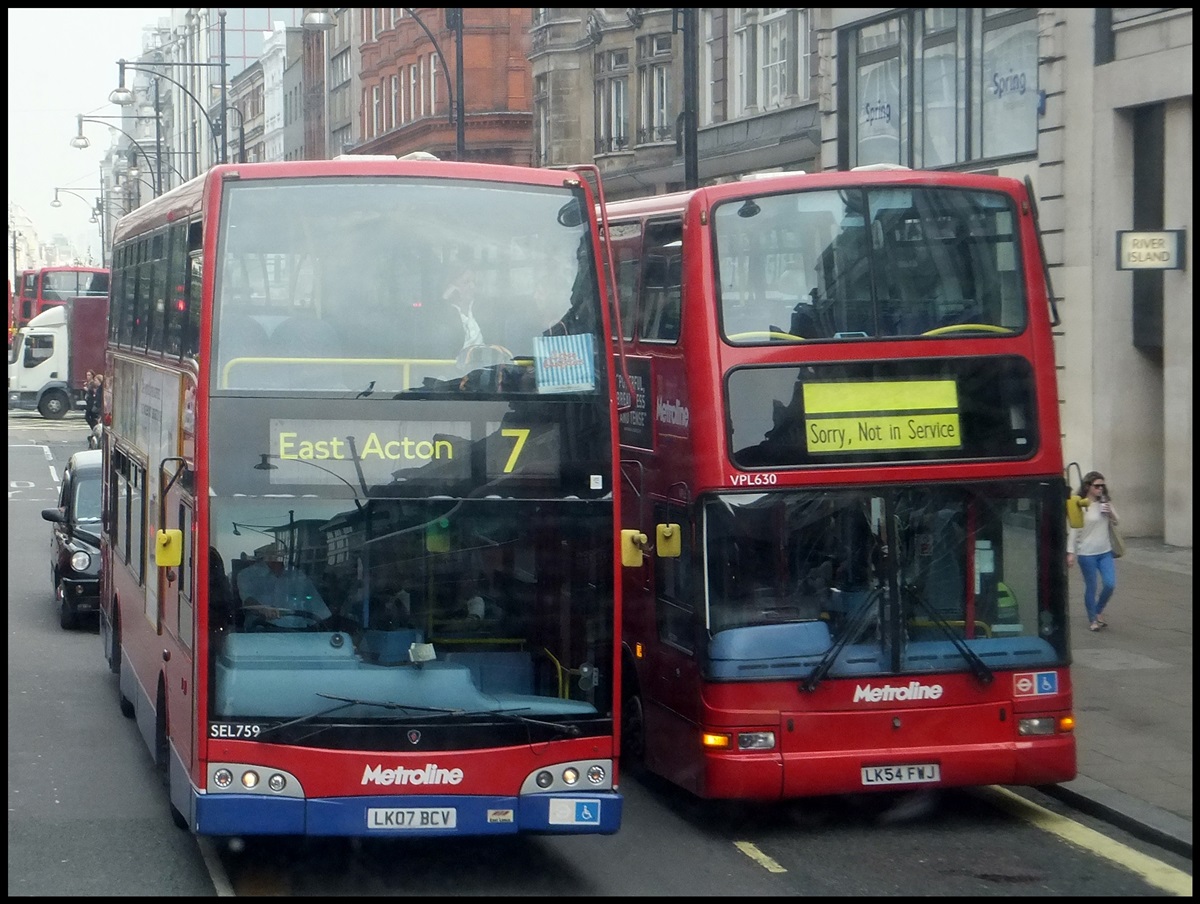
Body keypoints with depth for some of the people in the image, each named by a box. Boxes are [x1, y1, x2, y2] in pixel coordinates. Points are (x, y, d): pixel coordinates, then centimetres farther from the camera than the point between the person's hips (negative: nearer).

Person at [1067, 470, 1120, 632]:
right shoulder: (1080, 506, -11)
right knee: (1091, 587, 4)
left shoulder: (1105, 503, 6)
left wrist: (1110, 513, -7)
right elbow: (1074, 530, -11)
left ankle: (1099, 611, 24)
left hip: (1105, 552, 5)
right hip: (1087, 553, -5)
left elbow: (1115, 522, 15)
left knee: (1110, 584, -1)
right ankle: (1092, 619, 20)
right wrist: (1071, 552, -15)